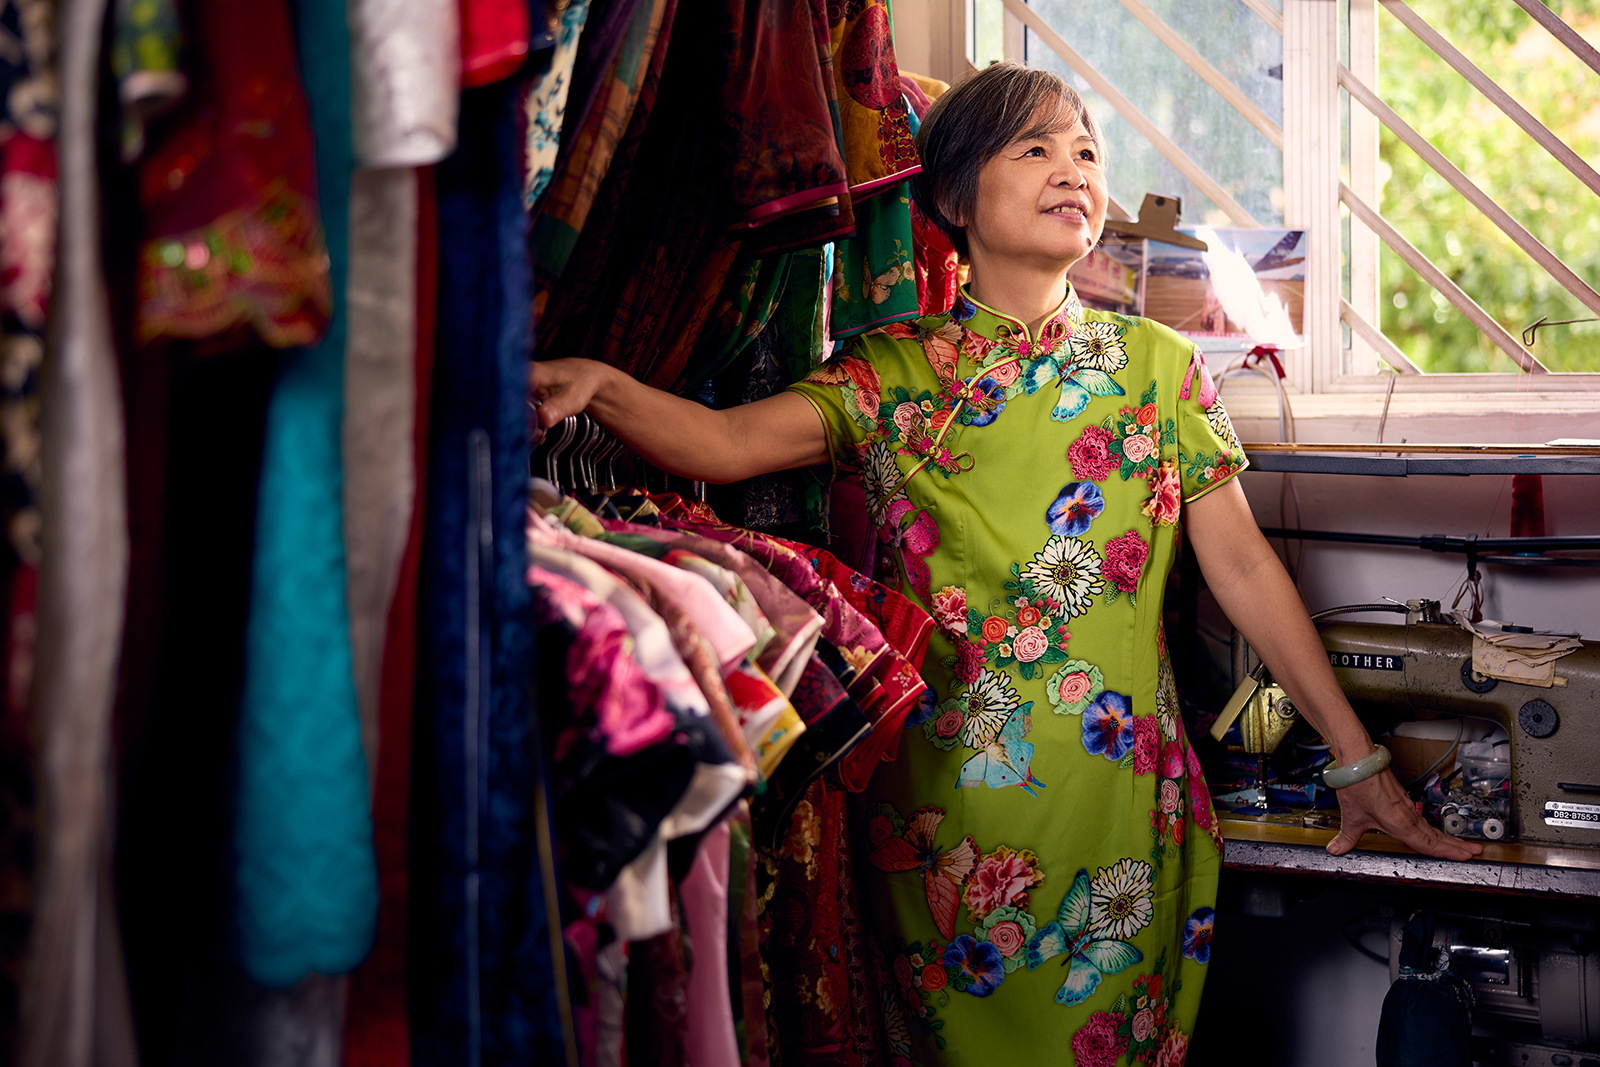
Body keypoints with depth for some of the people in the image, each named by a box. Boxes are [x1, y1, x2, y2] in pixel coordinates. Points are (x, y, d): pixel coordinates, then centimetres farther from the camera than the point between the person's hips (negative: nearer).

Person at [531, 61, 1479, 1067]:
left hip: (1119, 793, 0)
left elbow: (1245, 568, 4)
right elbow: (727, 442, -13)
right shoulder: (891, 372, 2)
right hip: (944, 800, 0)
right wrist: (596, 386, -33)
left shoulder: (1157, 364, 4)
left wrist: (1360, 762, 3)